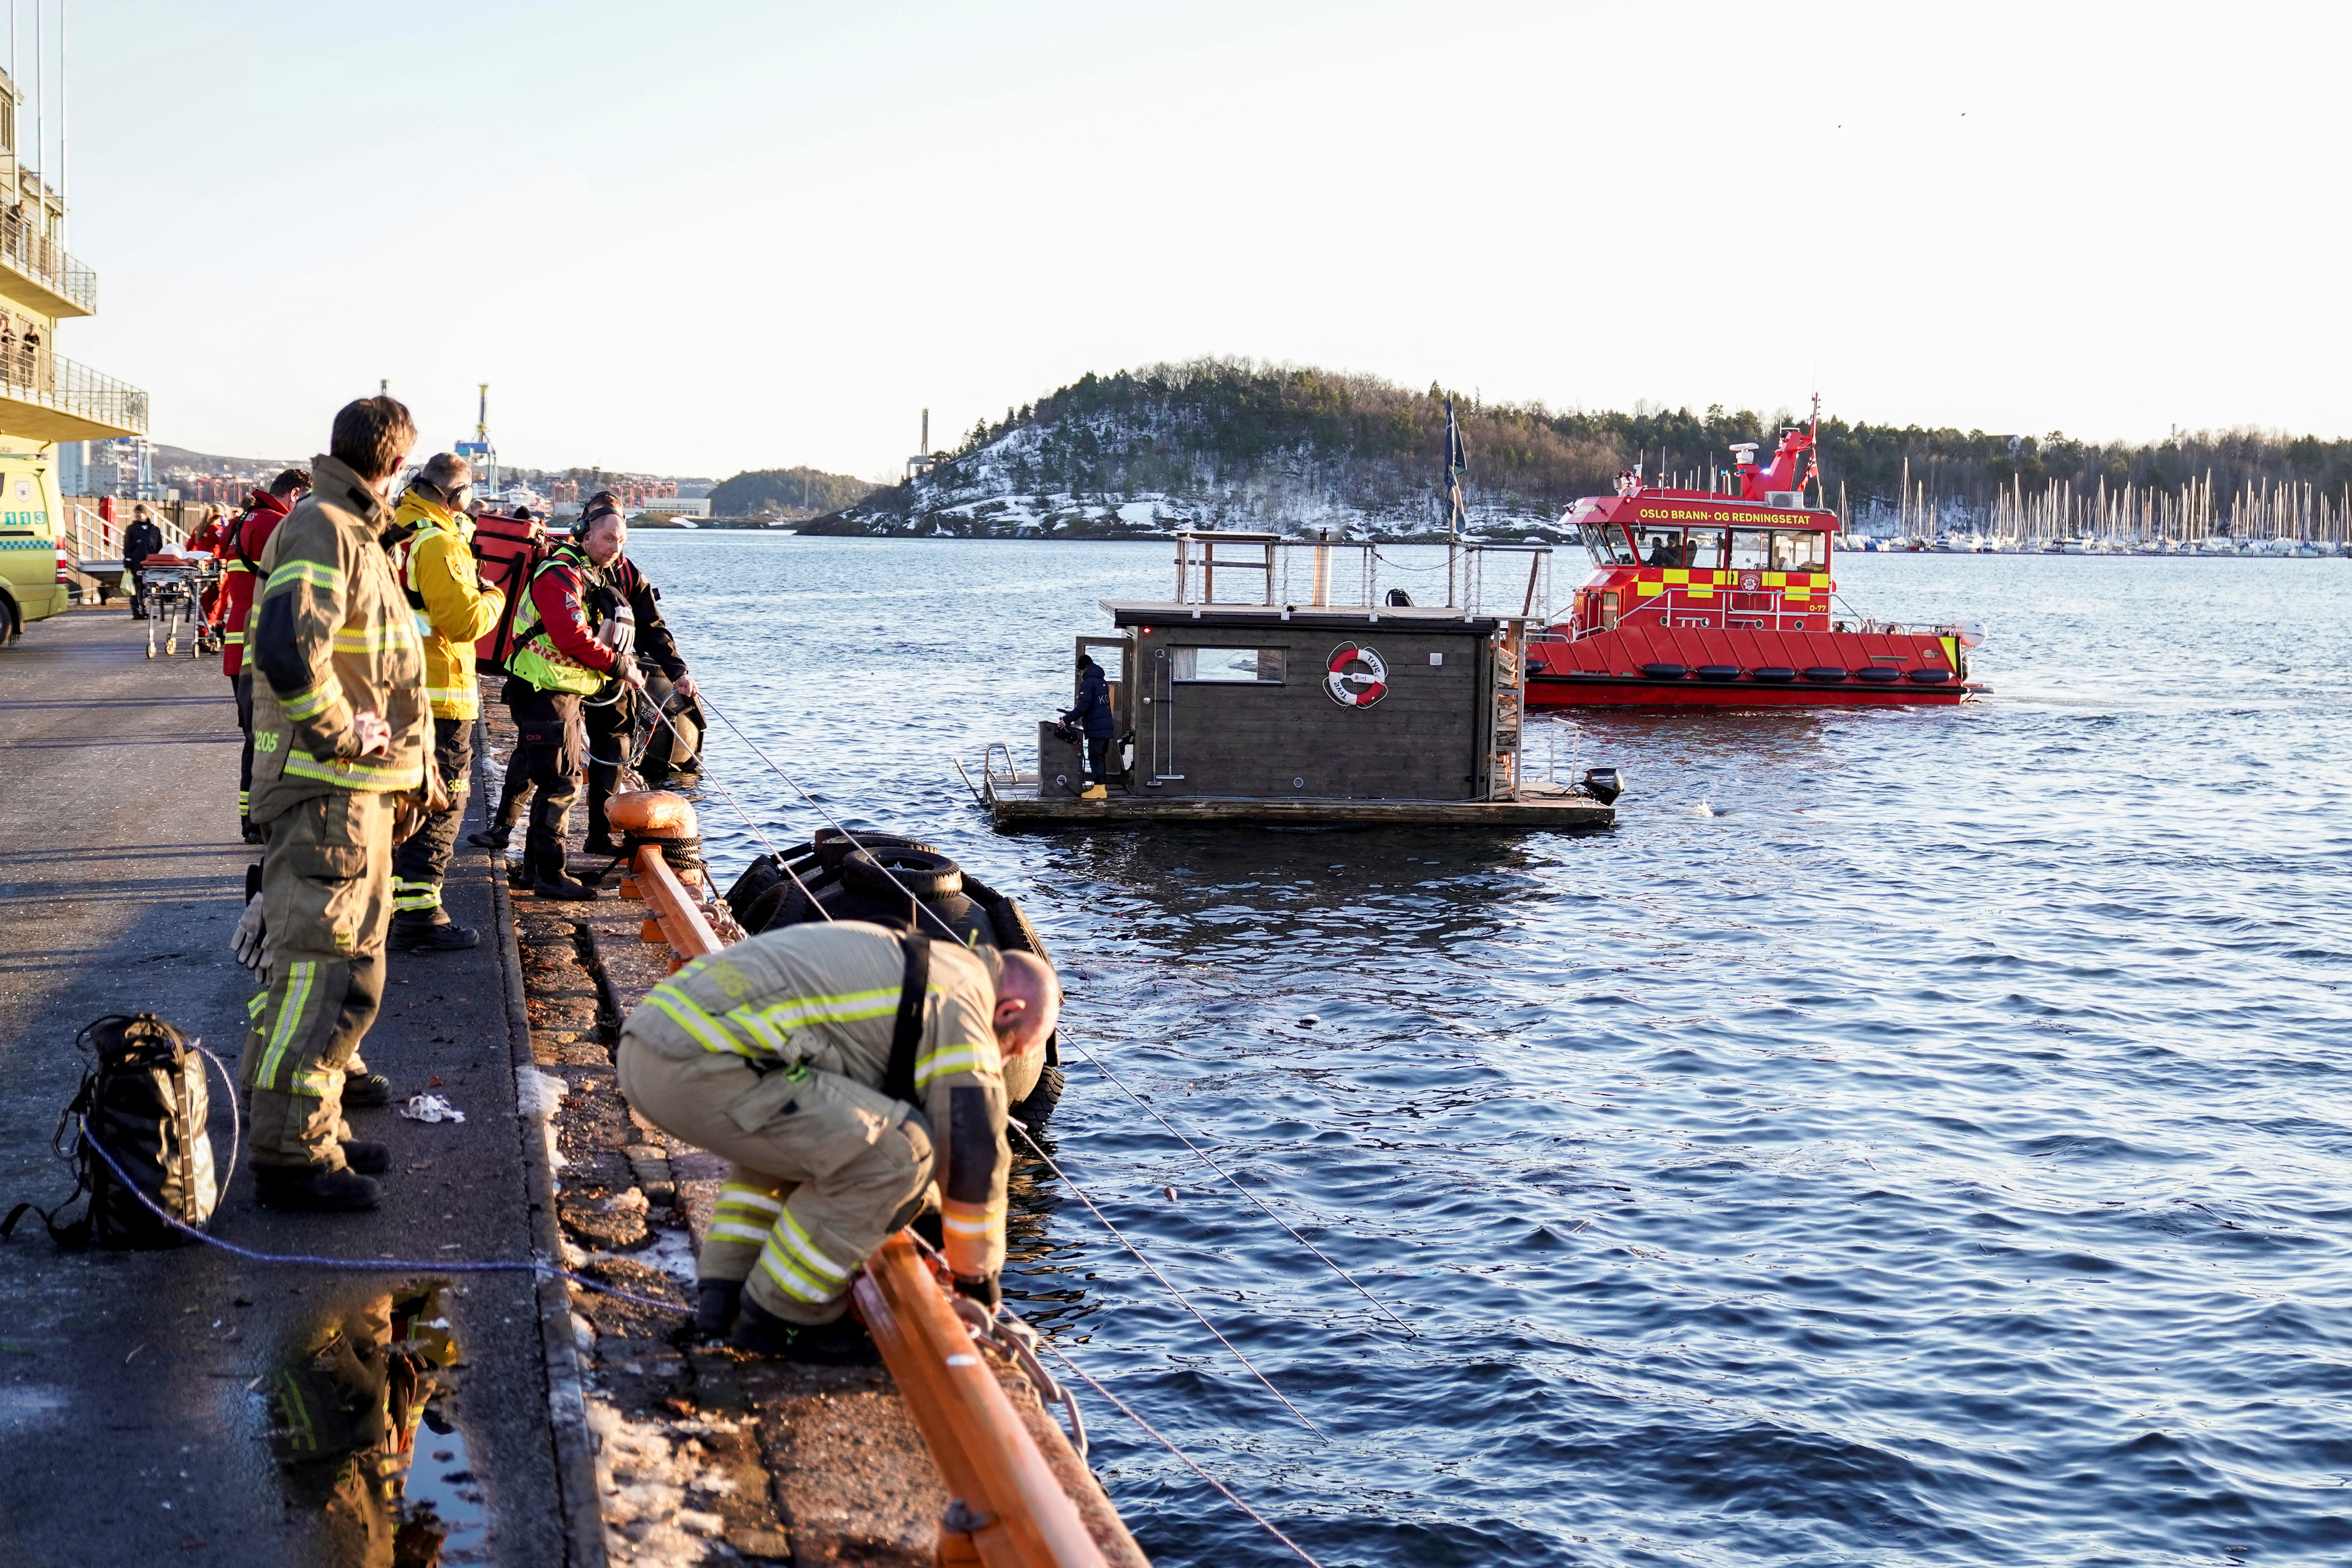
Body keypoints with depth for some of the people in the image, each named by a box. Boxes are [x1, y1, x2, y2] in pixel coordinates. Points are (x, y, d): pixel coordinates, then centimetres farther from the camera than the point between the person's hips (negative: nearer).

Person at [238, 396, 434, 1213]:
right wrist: (344, 732, -20)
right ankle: (291, 1155, -3)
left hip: (362, 787, 11)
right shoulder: (321, 531, -15)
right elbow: (286, 649, -30)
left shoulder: (354, 533, 18)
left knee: (348, 968, 17)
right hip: (326, 788, -11)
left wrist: (411, 766, 21)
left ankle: (317, 1127, 26)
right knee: (323, 972, -8)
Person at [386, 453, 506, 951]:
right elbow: (465, 620, -23)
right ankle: (419, 915, -3)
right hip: (436, 694, -9)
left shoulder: (391, 534, 10)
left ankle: (389, 896, 31)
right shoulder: (439, 544, -18)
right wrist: (493, 597, -4)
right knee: (440, 803, -3)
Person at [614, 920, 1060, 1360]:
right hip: (699, 1066, -10)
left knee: (790, 1129, 34)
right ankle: (780, 1316, 5)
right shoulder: (960, 1010, 1)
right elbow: (975, 1156, 4)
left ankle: (723, 1293, 23)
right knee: (895, 1151, -9)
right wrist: (979, 1274, 20)